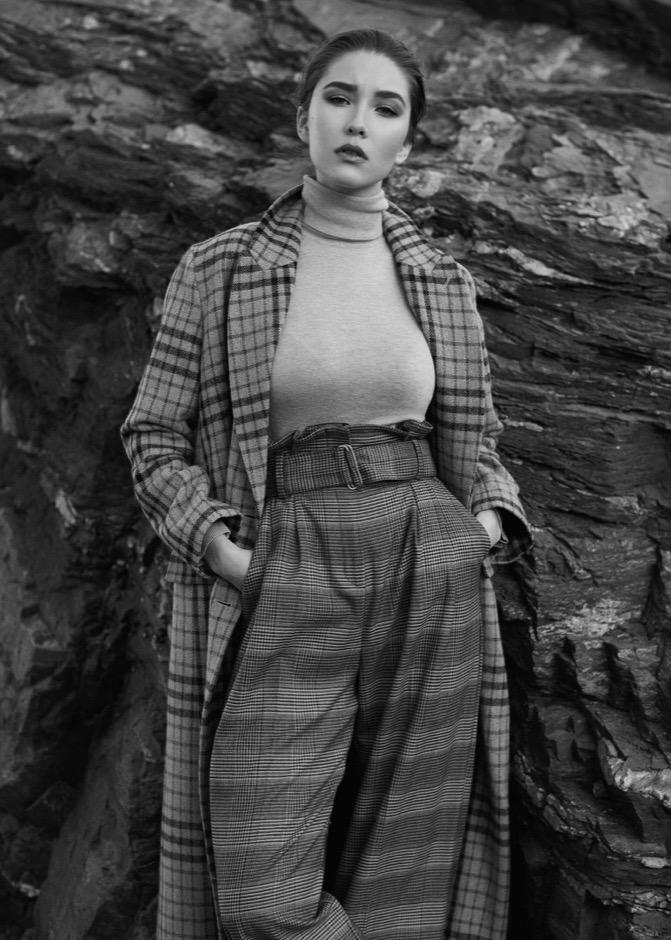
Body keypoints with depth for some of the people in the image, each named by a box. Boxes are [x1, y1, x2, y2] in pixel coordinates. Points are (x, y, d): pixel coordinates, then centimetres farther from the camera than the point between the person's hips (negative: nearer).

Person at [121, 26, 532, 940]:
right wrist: (215, 543, -10)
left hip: (432, 579, 2)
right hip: (287, 587, -2)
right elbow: (155, 437, 6)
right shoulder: (216, 270, 4)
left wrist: (488, 523, -1)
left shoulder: (443, 283, 11)